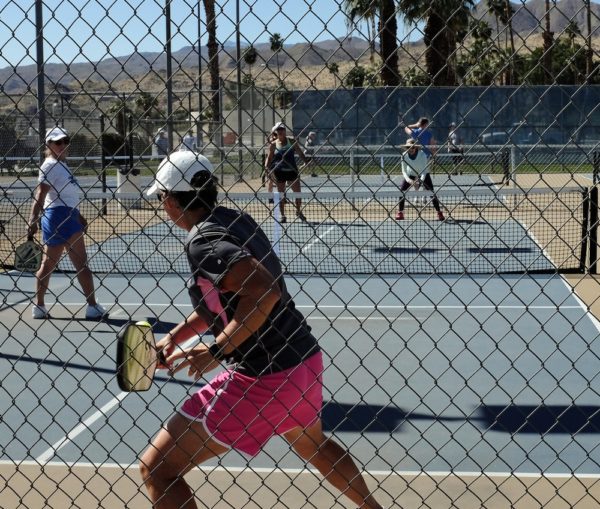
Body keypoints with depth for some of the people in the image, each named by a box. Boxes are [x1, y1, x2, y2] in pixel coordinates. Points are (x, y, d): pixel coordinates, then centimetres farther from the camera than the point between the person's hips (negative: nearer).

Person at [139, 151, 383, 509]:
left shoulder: (203, 240, -17)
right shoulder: (235, 220, 8)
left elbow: (265, 292, -30)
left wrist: (217, 349, -23)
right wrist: (174, 338, 14)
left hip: (262, 378, -9)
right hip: (305, 360, 9)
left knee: (157, 468, -2)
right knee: (313, 444, 39)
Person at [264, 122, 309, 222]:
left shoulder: (292, 141, 3)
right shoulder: (273, 145, 1)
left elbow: (300, 153, 4)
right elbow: (269, 158, 6)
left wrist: (307, 162, -8)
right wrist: (267, 167, -9)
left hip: (292, 170, 1)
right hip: (279, 172, -1)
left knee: (297, 192, 3)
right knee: (281, 194, 4)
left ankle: (298, 212, 23)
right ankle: (282, 215, 14)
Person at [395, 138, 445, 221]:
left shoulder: (422, 154, -29)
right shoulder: (404, 155, -22)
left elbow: (424, 170, -30)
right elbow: (404, 171, -19)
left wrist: (421, 179, -48)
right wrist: (408, 180, -37)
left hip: (423, 175, -2)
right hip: (410, 175, 2)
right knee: (401, 191, -14)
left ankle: (439, 212, -2)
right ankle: (400, 212, -4)